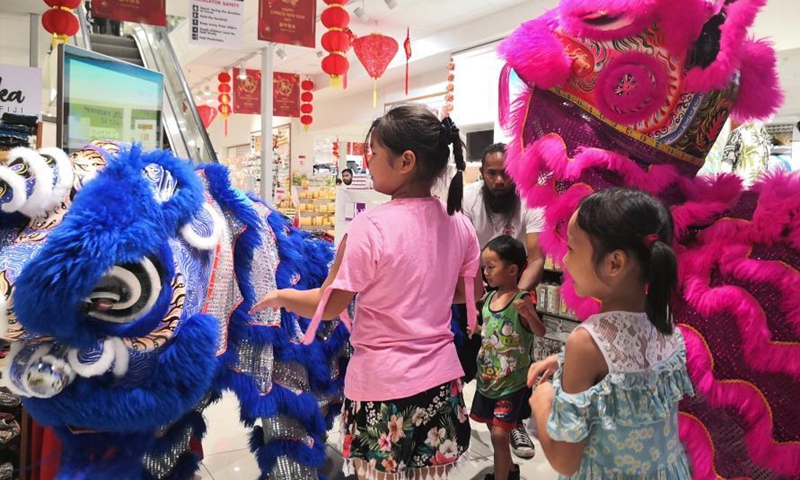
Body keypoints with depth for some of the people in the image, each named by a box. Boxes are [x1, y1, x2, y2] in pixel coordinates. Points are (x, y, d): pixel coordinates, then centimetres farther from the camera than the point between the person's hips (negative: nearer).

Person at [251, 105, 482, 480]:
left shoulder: (370, 227, -19)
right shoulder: (459, 224, -2)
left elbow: (327, 306, -13)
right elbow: (473, 291, 12)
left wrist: (279, 297, 5)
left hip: (383, 384, -5)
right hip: (441, 380, 6)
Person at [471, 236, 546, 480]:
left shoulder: (521, 300, -19)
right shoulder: (488, 298, 1)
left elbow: (540, 332, -31)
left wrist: (528, 314, -47)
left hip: (512, 382, -7)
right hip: (487, 378, 7)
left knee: (499, 434, -8)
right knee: (495, 431, 20)